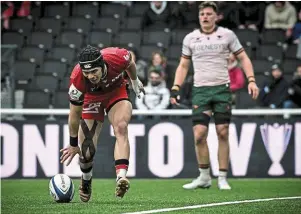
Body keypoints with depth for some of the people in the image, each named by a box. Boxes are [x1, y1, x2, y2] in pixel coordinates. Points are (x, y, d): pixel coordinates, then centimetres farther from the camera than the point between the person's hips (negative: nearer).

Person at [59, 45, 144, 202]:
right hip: (91, 98, 0)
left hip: (116, 91, 0)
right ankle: (86, 181, 29)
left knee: (121, 128, -29)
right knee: (87, 151, -5)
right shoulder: (77, 79, -37)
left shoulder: (117, 57, -37)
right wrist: (73, 145, -8)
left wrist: (135, 81, 13)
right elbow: (74, 114, -20)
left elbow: (130, 63, -7)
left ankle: (121, 177, -41)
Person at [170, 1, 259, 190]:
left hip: (222, 89, -1)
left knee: (223, 133, -4)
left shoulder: (227, 35, 2)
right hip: (200, 90, 1)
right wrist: (176, 88, 4)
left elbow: (243, 58, 6)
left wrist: (251, 80, -7)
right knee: (199, 135, -8)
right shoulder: (190, 38, 8)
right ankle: (204, 177, 7)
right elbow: (183, 66, 16)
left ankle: (222, 178, 4)